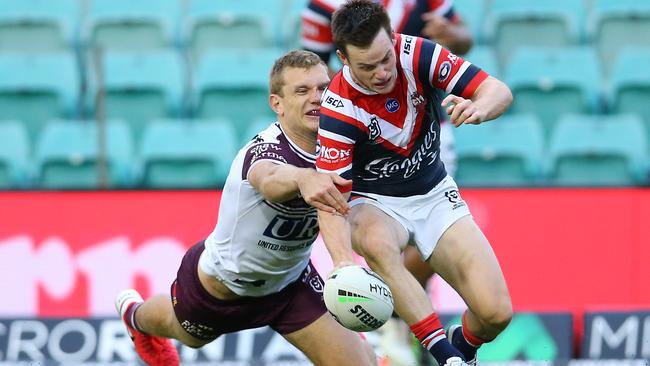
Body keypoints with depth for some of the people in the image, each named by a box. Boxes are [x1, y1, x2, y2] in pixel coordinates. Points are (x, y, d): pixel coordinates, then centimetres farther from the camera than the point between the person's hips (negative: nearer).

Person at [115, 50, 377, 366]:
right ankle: (135, 314, 67)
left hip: (289, 281, 4)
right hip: (219, 284, -4)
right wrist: (302, 178, -86)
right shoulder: (267, 148, -38)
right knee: (186, 334, 31)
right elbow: (269, 178, -66)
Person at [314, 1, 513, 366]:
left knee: (496, 312, -14)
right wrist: (342, 257, -45)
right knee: (376, 242, -42)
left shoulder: (416, 54, -17)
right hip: (374, 205, -3)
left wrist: (478, 107, -40)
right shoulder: (339, 108, -25)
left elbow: (498, 91, -16)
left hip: (435, 195, 3)